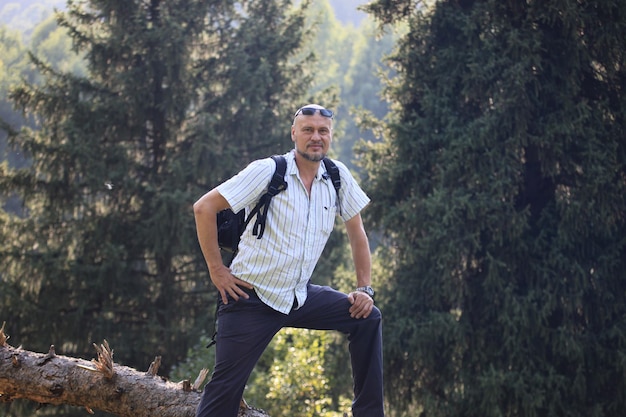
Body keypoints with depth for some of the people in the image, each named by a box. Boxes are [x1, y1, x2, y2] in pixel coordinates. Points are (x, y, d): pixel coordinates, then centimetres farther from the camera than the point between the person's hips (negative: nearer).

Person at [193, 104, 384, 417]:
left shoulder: (338, 176, 1)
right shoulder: (268, 171, -13)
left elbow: (356, 232, 12)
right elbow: (204, 208, -13)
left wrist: (364, 288, 6)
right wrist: (216, 270, -13)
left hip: (299, 296, 5)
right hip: (252, 297, -5)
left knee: (368, 318, -2)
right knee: (226, 387, -7)